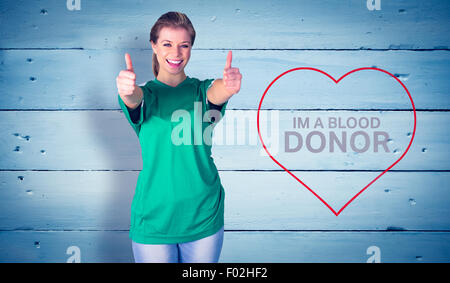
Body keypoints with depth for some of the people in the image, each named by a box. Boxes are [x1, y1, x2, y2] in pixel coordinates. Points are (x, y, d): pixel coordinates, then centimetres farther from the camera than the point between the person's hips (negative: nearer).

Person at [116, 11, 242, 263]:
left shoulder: (202, 89, 1)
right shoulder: (146, 94, 0)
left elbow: (216, 93, -21)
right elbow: (134, 99, -23)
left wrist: (229, 87, -45)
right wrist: (127, 92, -47)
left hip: (204, 216, 1)